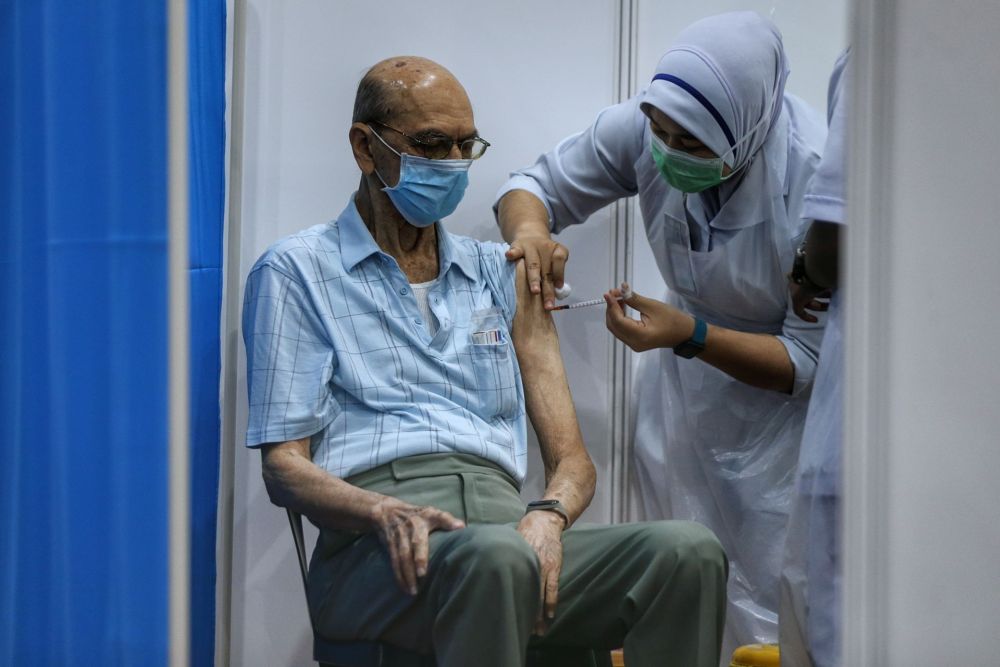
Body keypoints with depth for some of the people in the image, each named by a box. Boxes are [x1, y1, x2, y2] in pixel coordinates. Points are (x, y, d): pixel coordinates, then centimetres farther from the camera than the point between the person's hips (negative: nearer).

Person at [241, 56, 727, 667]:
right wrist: (386, 513, -17)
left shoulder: (503, 276, 27)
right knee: (496, 557, -41)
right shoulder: (297, 272, 14)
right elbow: (283, 467, 5)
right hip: (377, 551, -4)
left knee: (689, 549, -27)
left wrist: (547, 517, -6)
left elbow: (572, 461, 19)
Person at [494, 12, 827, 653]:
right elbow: (535, 185, -1)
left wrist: (690, 335, -34)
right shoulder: (642, 127, -17)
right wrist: (529, 228, -25)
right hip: (682, 385, 4)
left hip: (781, 399, -4)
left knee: (766, 621, -7)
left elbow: (812, 361, -23)